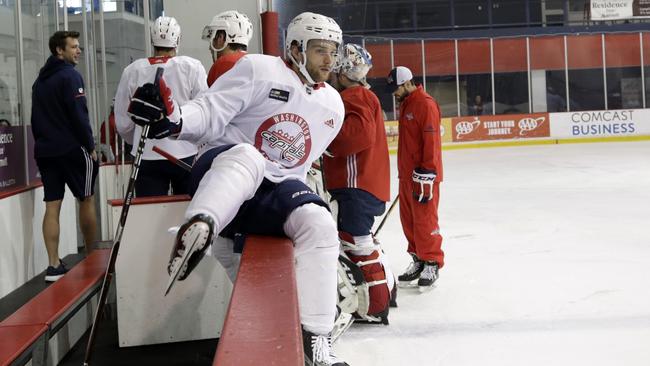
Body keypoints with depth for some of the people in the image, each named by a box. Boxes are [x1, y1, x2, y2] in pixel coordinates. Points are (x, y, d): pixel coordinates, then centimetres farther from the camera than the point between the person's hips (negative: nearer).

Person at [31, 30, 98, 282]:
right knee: (86, 200, 7)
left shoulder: (40, 80, 15)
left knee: (52, 206, 3)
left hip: (44, 150, 7)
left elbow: (36, 118, 18)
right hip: (71, 149, -7)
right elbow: (79, 115, -16)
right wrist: (91, 146, -10)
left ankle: (54, 266, 0)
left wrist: (43, 142, 19)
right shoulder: (70, 76, -11)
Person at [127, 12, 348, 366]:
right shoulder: (259, 70, -6)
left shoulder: (333, 106, 13)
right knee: (246, 156, -39)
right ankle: (197, 228, -66)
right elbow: (209, 114, -13)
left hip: (275, 189, 5)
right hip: (224, 170, -5)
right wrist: (173, 117, -32)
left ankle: (314, 336, -18)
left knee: (320, 226, -24)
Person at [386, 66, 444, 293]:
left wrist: (426, 177, -22)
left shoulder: (425, 104, -15)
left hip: (423, 175, -9)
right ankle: (418, 260, 23)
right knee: (408, 220, 12)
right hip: (406, 174, 9)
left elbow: (431, 142, -20)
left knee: (424, 220, -4)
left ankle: (431, 263, 6)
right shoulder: (404, 104, 16)